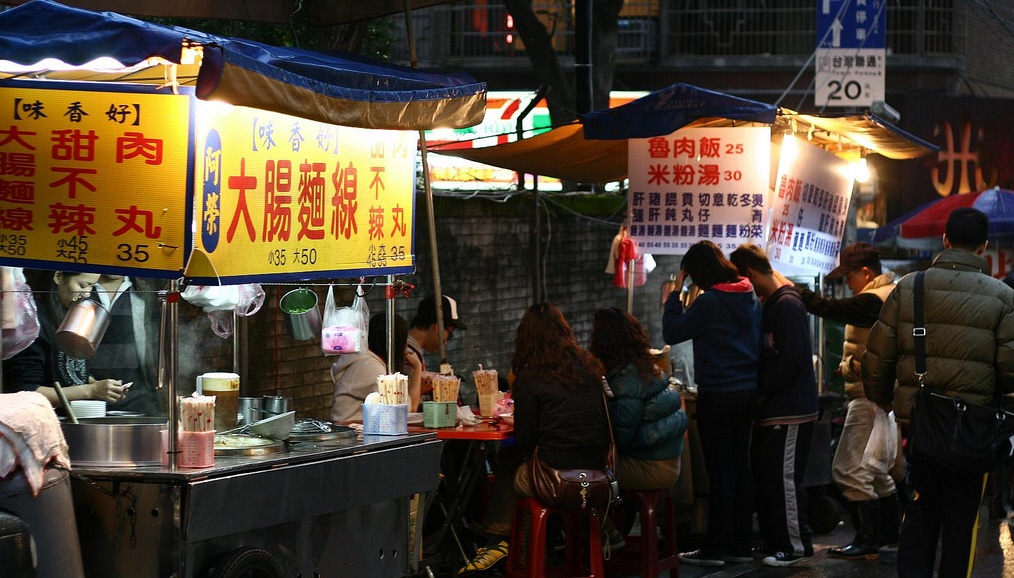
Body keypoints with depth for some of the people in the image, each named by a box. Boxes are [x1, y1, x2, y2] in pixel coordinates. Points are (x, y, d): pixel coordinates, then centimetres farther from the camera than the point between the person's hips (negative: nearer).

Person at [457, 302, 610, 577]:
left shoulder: (530, 378, -8)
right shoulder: (591, 368, 6)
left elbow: (524, 439, -4)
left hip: (555, 477, -5)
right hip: (595, 468, 5)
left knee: (506, 461, 25)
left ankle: (498, 542, 24)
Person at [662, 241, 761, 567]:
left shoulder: (710, 302, -16)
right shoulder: (750, 299, 7)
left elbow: (672, 332, -9)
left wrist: (676, 292, -4)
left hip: (717, 394, -7)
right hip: (748, 392, 7)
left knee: (719, 471, -4)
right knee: (740, 467, 11)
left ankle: (715, 549, 0)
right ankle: (741, 545, 16)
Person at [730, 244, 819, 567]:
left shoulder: (787, 305, -15)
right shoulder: (767, 305, 16)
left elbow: (792, 359, -23)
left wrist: (760, 387, -17)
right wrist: (758, 387, 9)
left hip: (790, 411, -10)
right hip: (771, 411, 10)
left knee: (784, 479, -6)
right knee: (764, 476, 13)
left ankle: (796, 546, 1)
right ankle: (774, 541, 20)